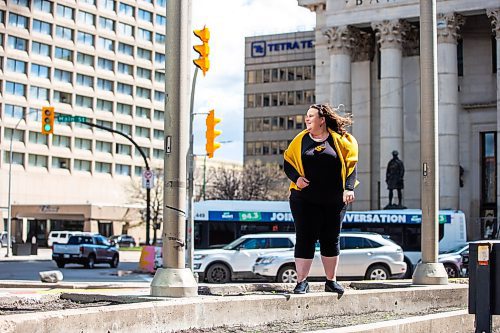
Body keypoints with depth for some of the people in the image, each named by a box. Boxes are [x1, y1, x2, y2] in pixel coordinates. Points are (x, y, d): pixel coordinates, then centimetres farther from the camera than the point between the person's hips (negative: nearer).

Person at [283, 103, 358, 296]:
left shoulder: (339, 140, 1)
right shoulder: (301, 140, 6)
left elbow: (350, 163, 0)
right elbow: (288, 162, 9)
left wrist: (349, 188, -10)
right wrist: (296, 178, -9)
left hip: (334, 201, 0)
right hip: (305, 199, 0)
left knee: (331, 240, 8)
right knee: (305, 239, -3)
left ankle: (331, 281, 20)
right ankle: (302, 282, 2)